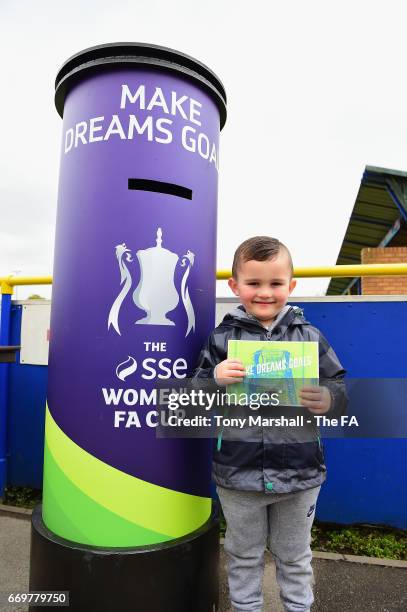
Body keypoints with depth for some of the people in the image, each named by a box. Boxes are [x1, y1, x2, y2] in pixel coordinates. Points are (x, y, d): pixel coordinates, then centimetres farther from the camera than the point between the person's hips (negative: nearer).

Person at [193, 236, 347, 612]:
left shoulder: (309, 336, -4)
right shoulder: (222, 338, -7)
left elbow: (341, 389, -1)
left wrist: (328, 399, -22)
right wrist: (216, 380, -25)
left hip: (299, 472, 1)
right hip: (238, 473, 0)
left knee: (294, 556, 25)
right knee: (244, 556, 23)